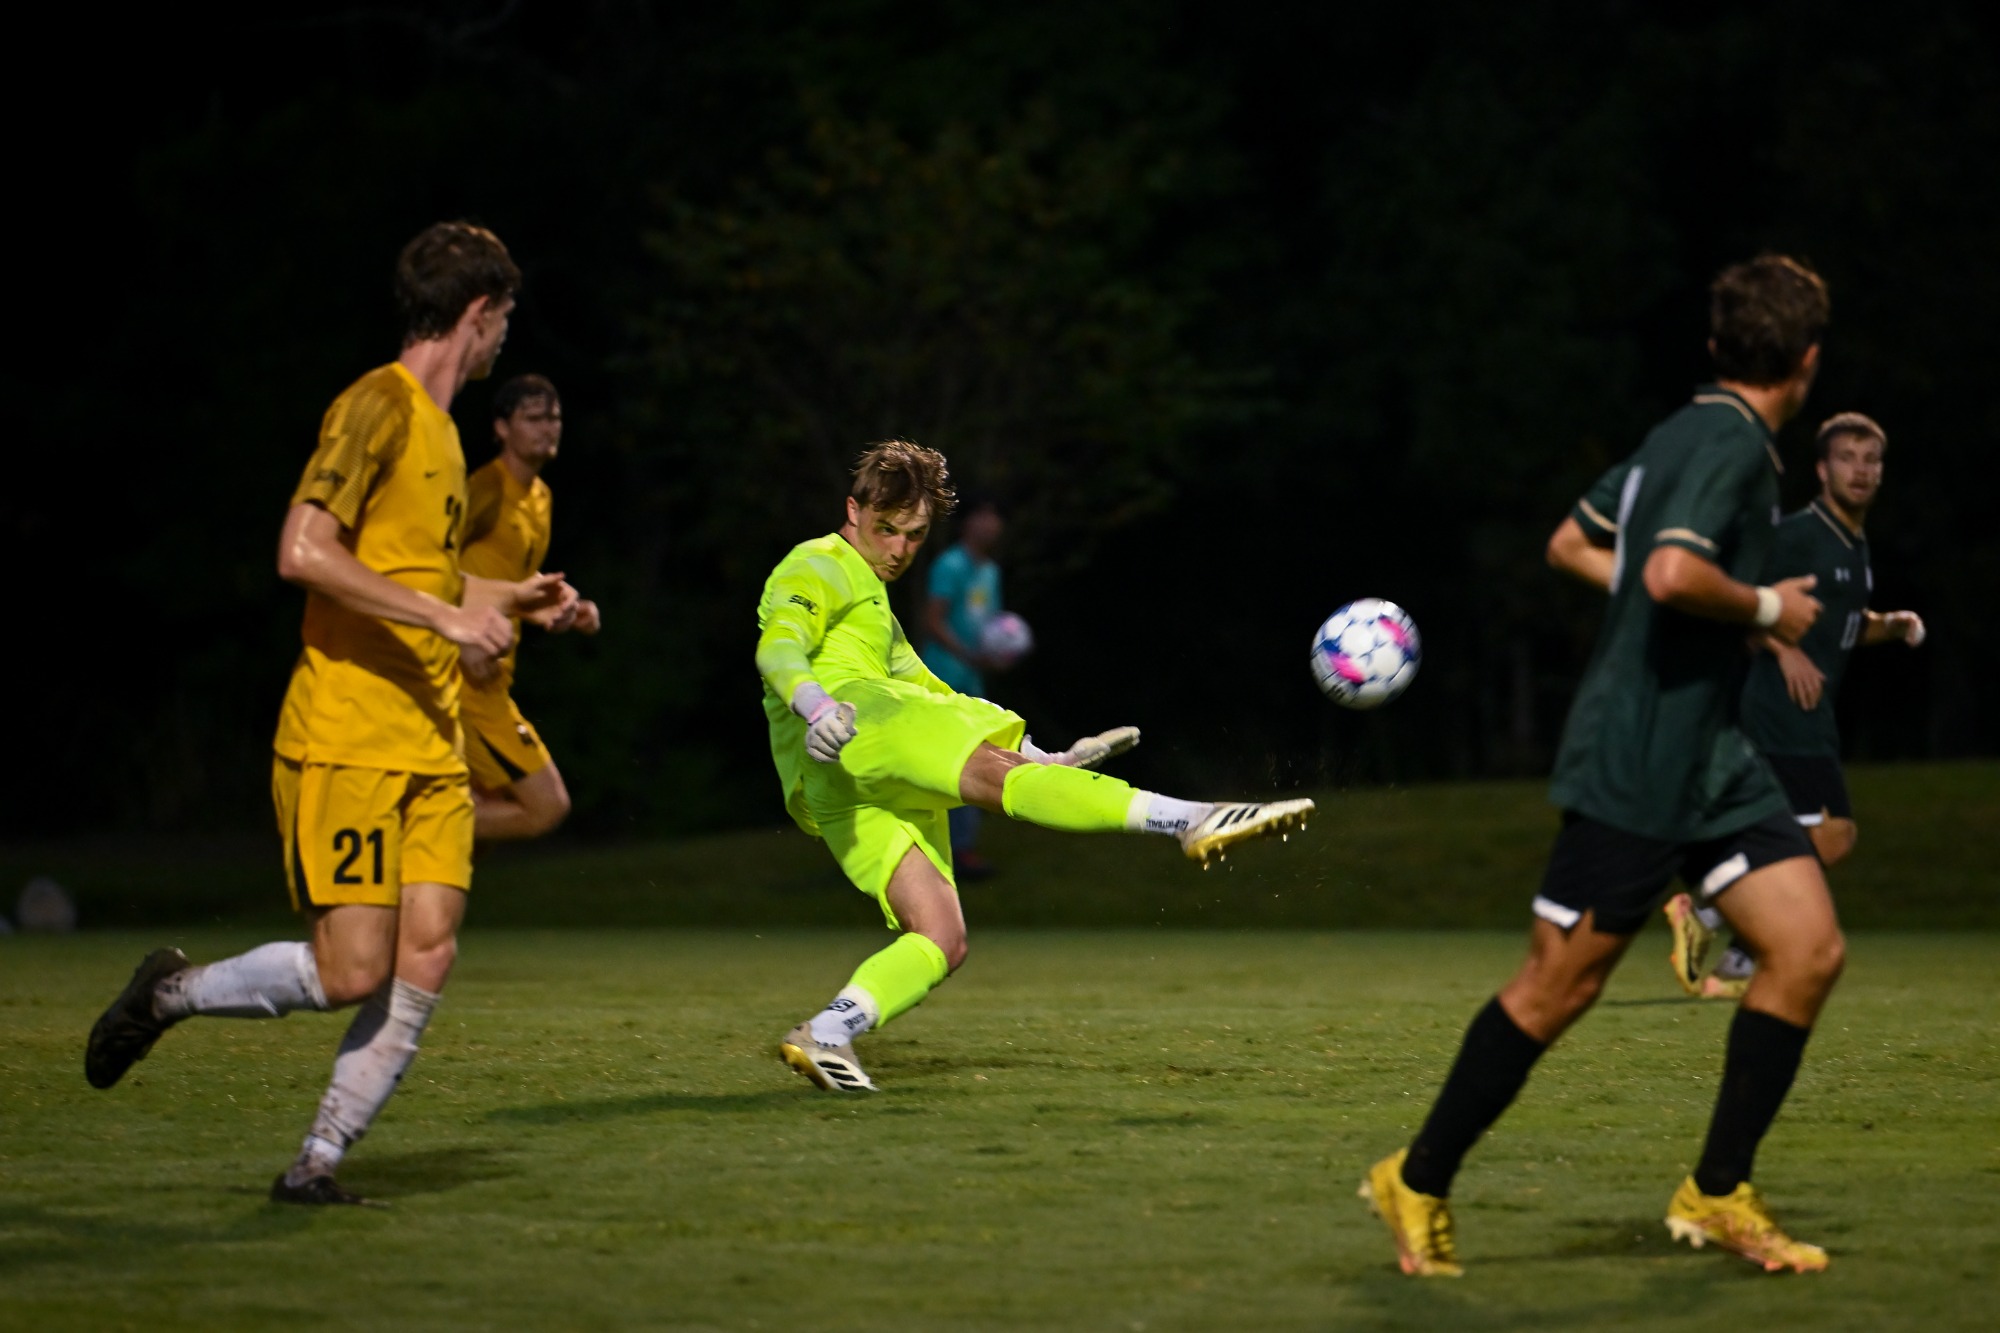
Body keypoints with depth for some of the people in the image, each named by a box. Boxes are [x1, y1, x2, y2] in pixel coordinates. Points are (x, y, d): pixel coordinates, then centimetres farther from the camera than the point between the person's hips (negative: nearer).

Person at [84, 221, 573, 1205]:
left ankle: (316, 1164, 3)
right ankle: (170, 993, 13)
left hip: (430, 747, 8)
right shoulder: (377, 408, -10)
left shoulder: (438, 427, 18)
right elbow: (304, 552, -21)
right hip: (343, 743, -8)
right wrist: (447, 616, -20)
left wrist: (508, 599, 31)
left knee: (425, 960, -5)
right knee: (351, 972, -12)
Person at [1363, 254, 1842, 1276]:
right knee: (1558, 986, -2)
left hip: (1709, 756, 10)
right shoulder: (1731, 442, -15)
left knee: (1809, 949, 1)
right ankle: (1418, 1183, 12)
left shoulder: (1684, 434, 13)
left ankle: (1717, 1193, 8)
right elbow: (1672, 573, -31)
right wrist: (1766, 608, -14)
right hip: (1636, 765, -10)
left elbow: (1571, 545, 23)